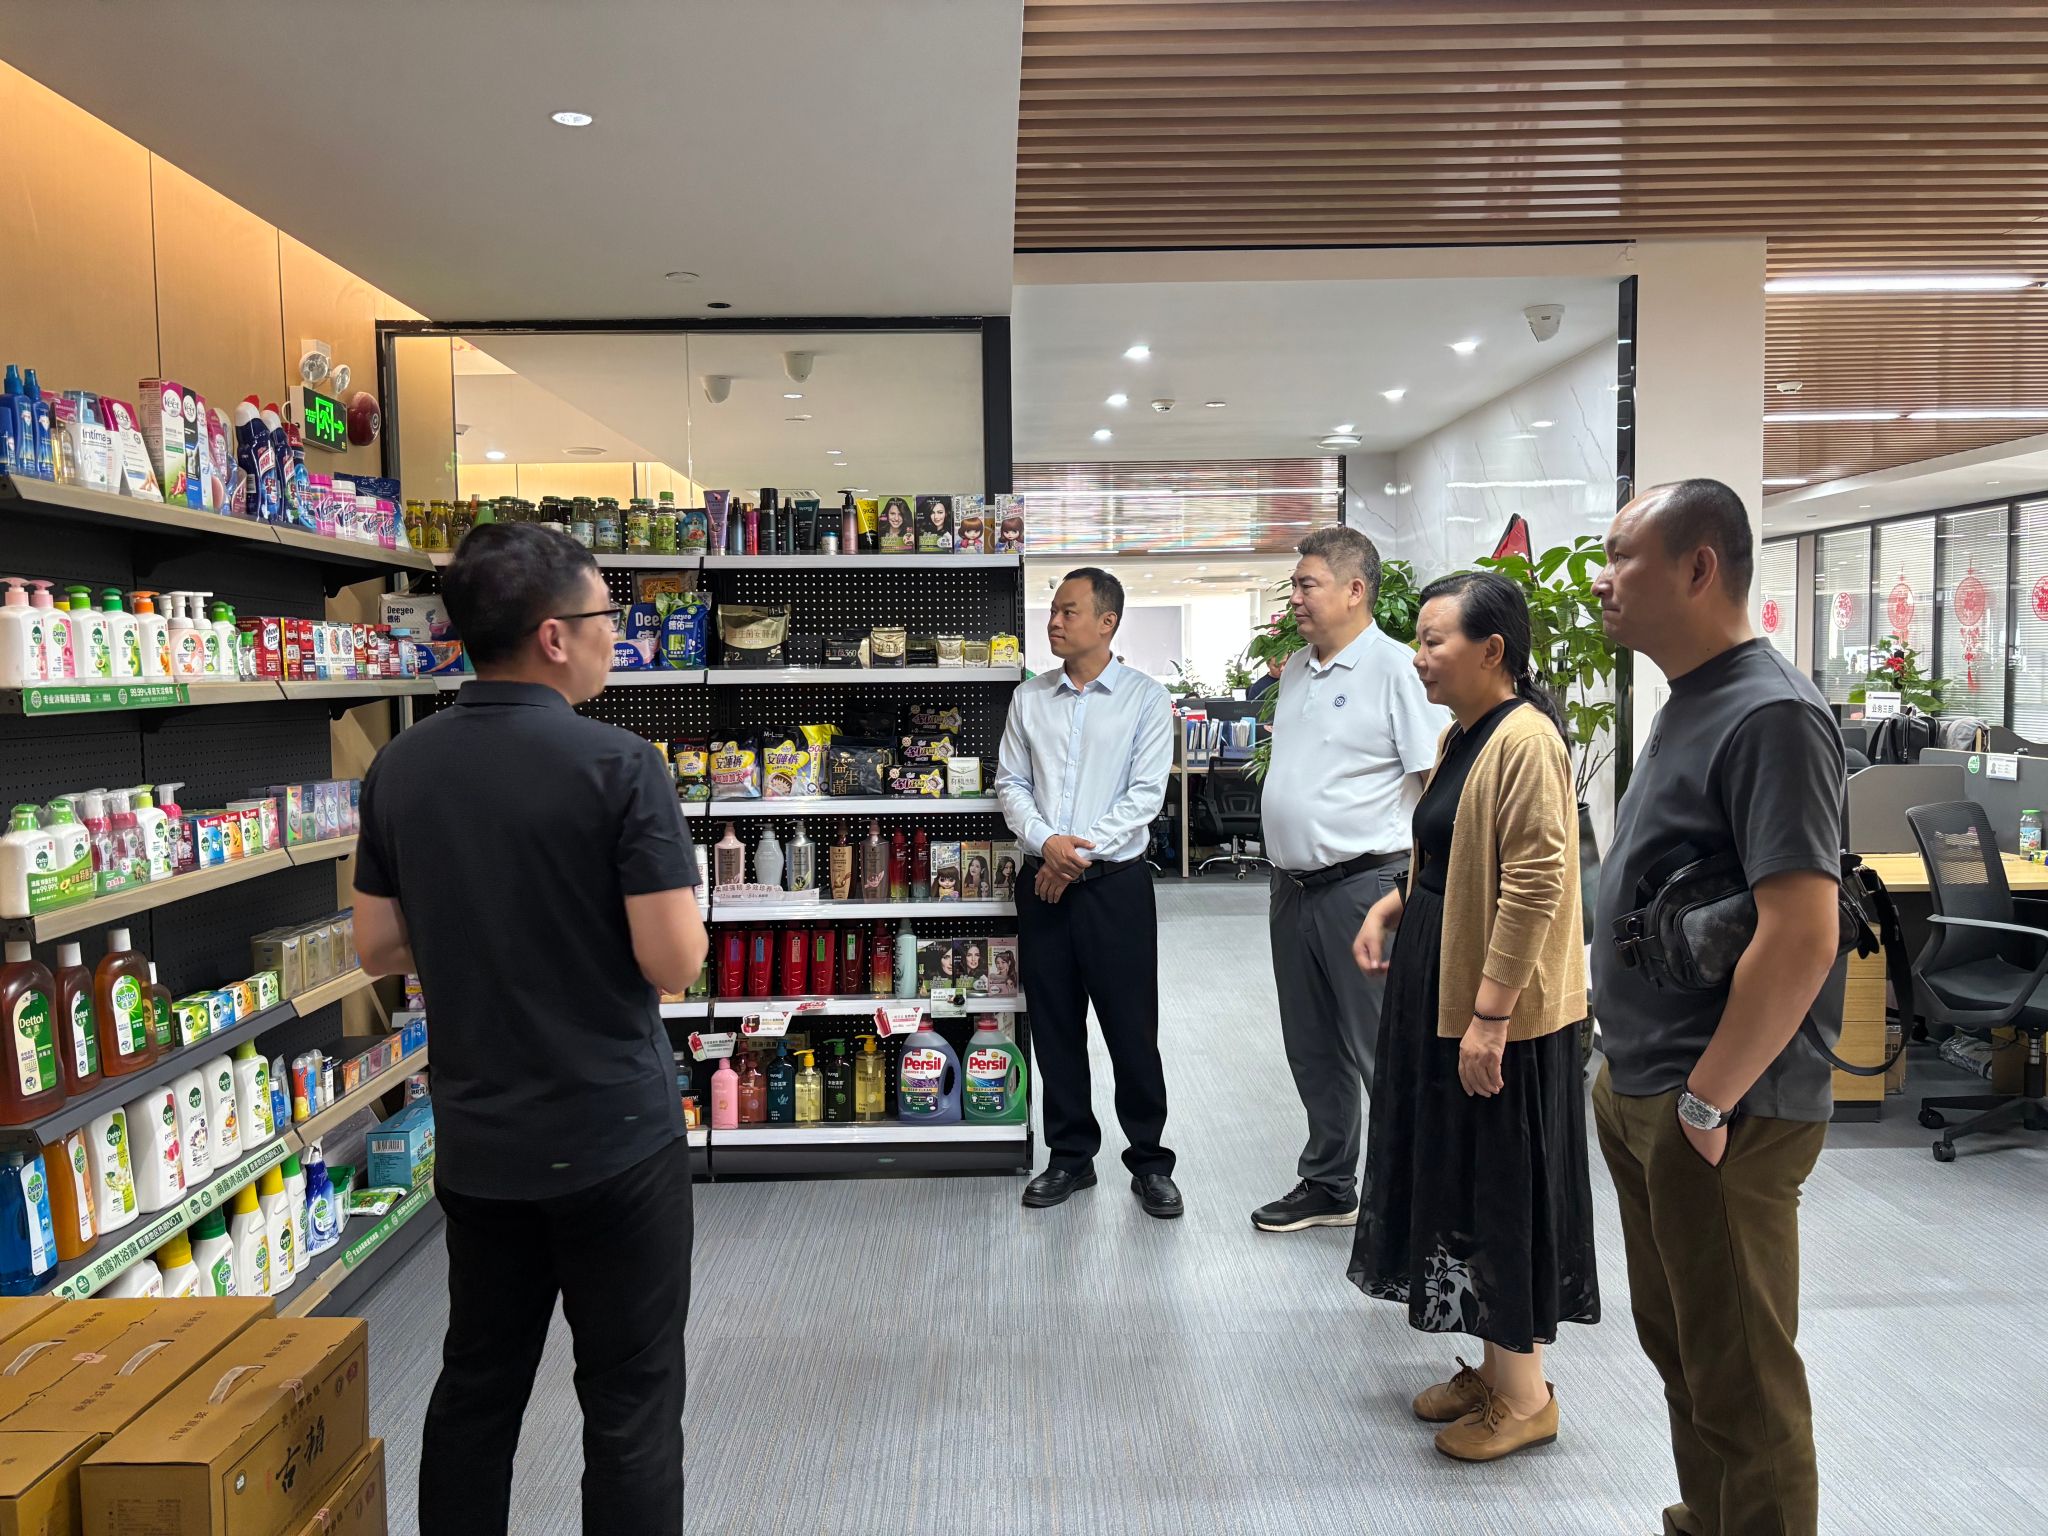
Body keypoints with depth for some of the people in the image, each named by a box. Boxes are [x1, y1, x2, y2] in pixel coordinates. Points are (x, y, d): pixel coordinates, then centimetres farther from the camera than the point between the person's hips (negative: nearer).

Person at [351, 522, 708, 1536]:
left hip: (474, 1140, 6)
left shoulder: (399, 769, 0)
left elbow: (378, 949, 7)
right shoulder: (618, 766, -18)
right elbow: (674, 964, -19)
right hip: (613, 1138, -6)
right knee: (630, 1405, 8)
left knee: (476, 1387, 21)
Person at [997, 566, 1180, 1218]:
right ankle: (1071, 1156, 25)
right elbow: (1010, 782, 6)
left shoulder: (1145, 698, -2)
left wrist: (1081, 848, -14)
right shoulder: (1029, 699, 9)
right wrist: (1045, 841, -12)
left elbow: (1146, 793, -8)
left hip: (1115, 881, -3)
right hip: (1042, 882, 4)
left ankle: (1149, 1160, 18)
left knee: (1132, 1028, 2)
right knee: (1054, 1025, 10)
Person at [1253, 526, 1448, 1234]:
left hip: (1364, 884, -8)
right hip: (1294, 886, 8)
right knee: (1312, 1051, 17)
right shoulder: (1295, 670, 13)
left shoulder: (1395, 668, -12)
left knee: (1383, 1054, 0)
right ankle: (1327, 1186, 33)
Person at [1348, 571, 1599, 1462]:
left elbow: (1535, 886, -24)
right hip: (1441, 996, 10)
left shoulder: (1526, 742, -19)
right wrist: (1394, 905, 5)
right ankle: (1495, 1366, 34)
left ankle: (1524, 1397, 21)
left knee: (1501, 1191, 3)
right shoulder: (1461, 735, 11)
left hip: (1499, 1016, -10)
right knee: (1455, 1180, 17)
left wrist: (1491, 1015, -24)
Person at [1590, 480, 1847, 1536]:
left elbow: (1801, 937, -27)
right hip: (1640, 1094, 10)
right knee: (1677, 1344, 23)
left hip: (1718, 1116, -9)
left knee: (1737, 1379, 6)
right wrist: (1637, 1074, 16)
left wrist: (1705, 1100, -20)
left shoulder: (1768, 715, -19)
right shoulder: (1688, 702, 11)